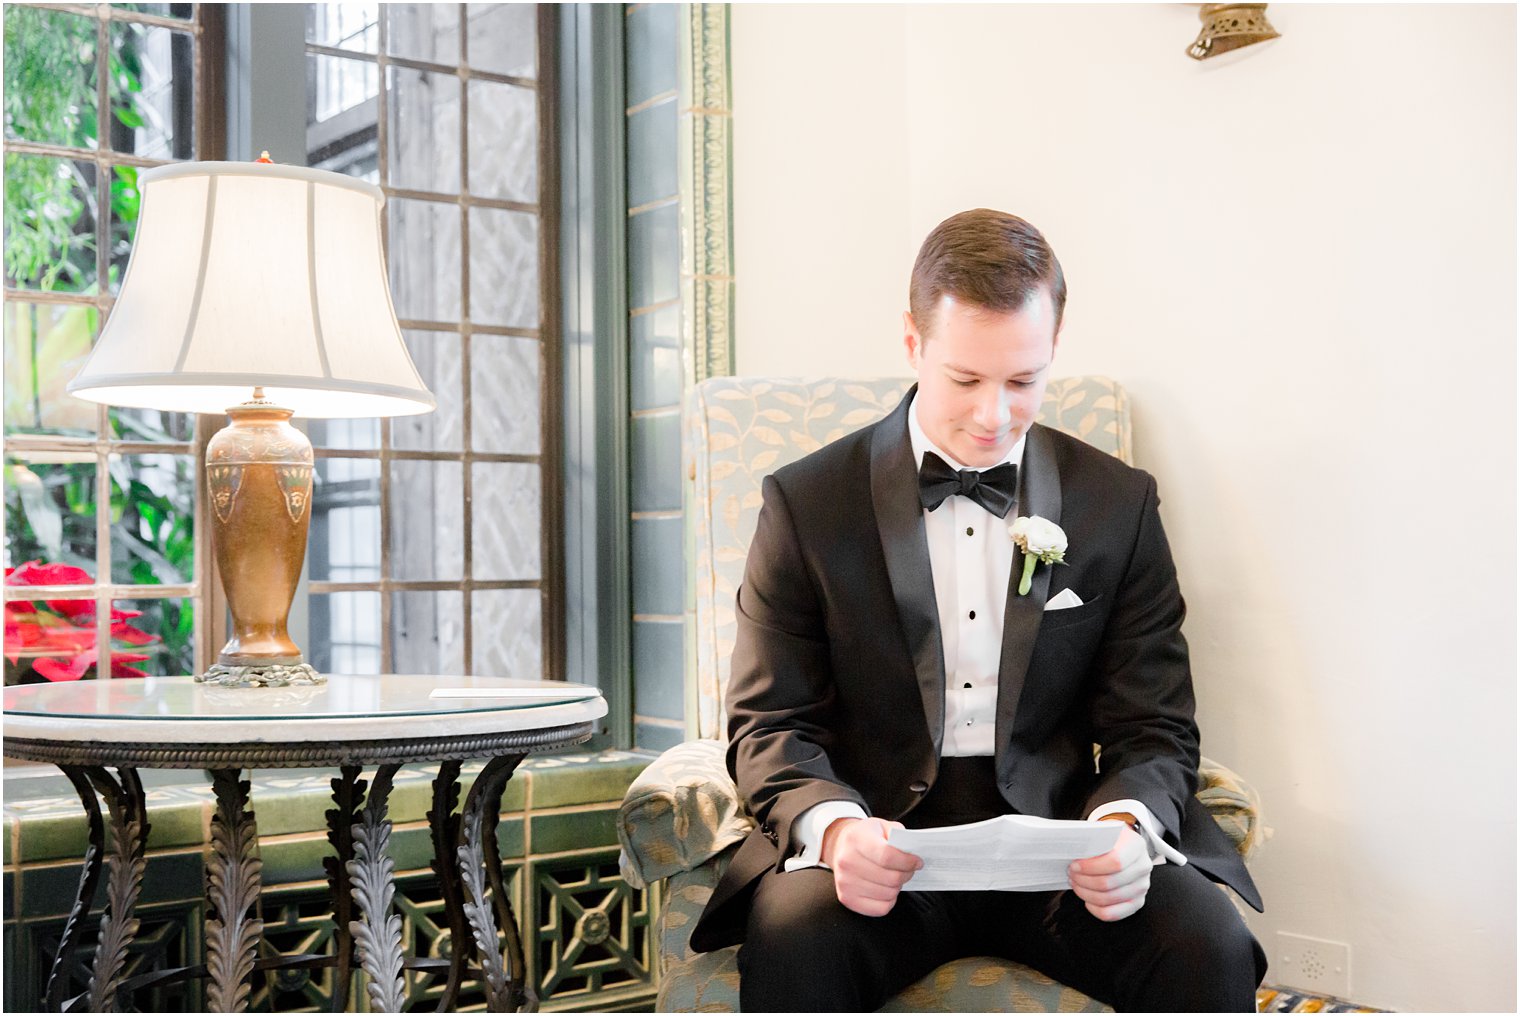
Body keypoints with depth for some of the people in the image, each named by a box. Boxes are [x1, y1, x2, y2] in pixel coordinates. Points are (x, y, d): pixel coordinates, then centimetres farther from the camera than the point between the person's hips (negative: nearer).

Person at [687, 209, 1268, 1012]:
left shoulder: (1118, 504, 7)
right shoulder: (807, 502, 3)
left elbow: (1154, 730, 7)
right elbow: (771, 723, 1)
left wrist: (1125, 824, -17)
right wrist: (832, 825, -21)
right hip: (881, 843, -1)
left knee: (1208, 947, -27)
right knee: (792, 939, -34)